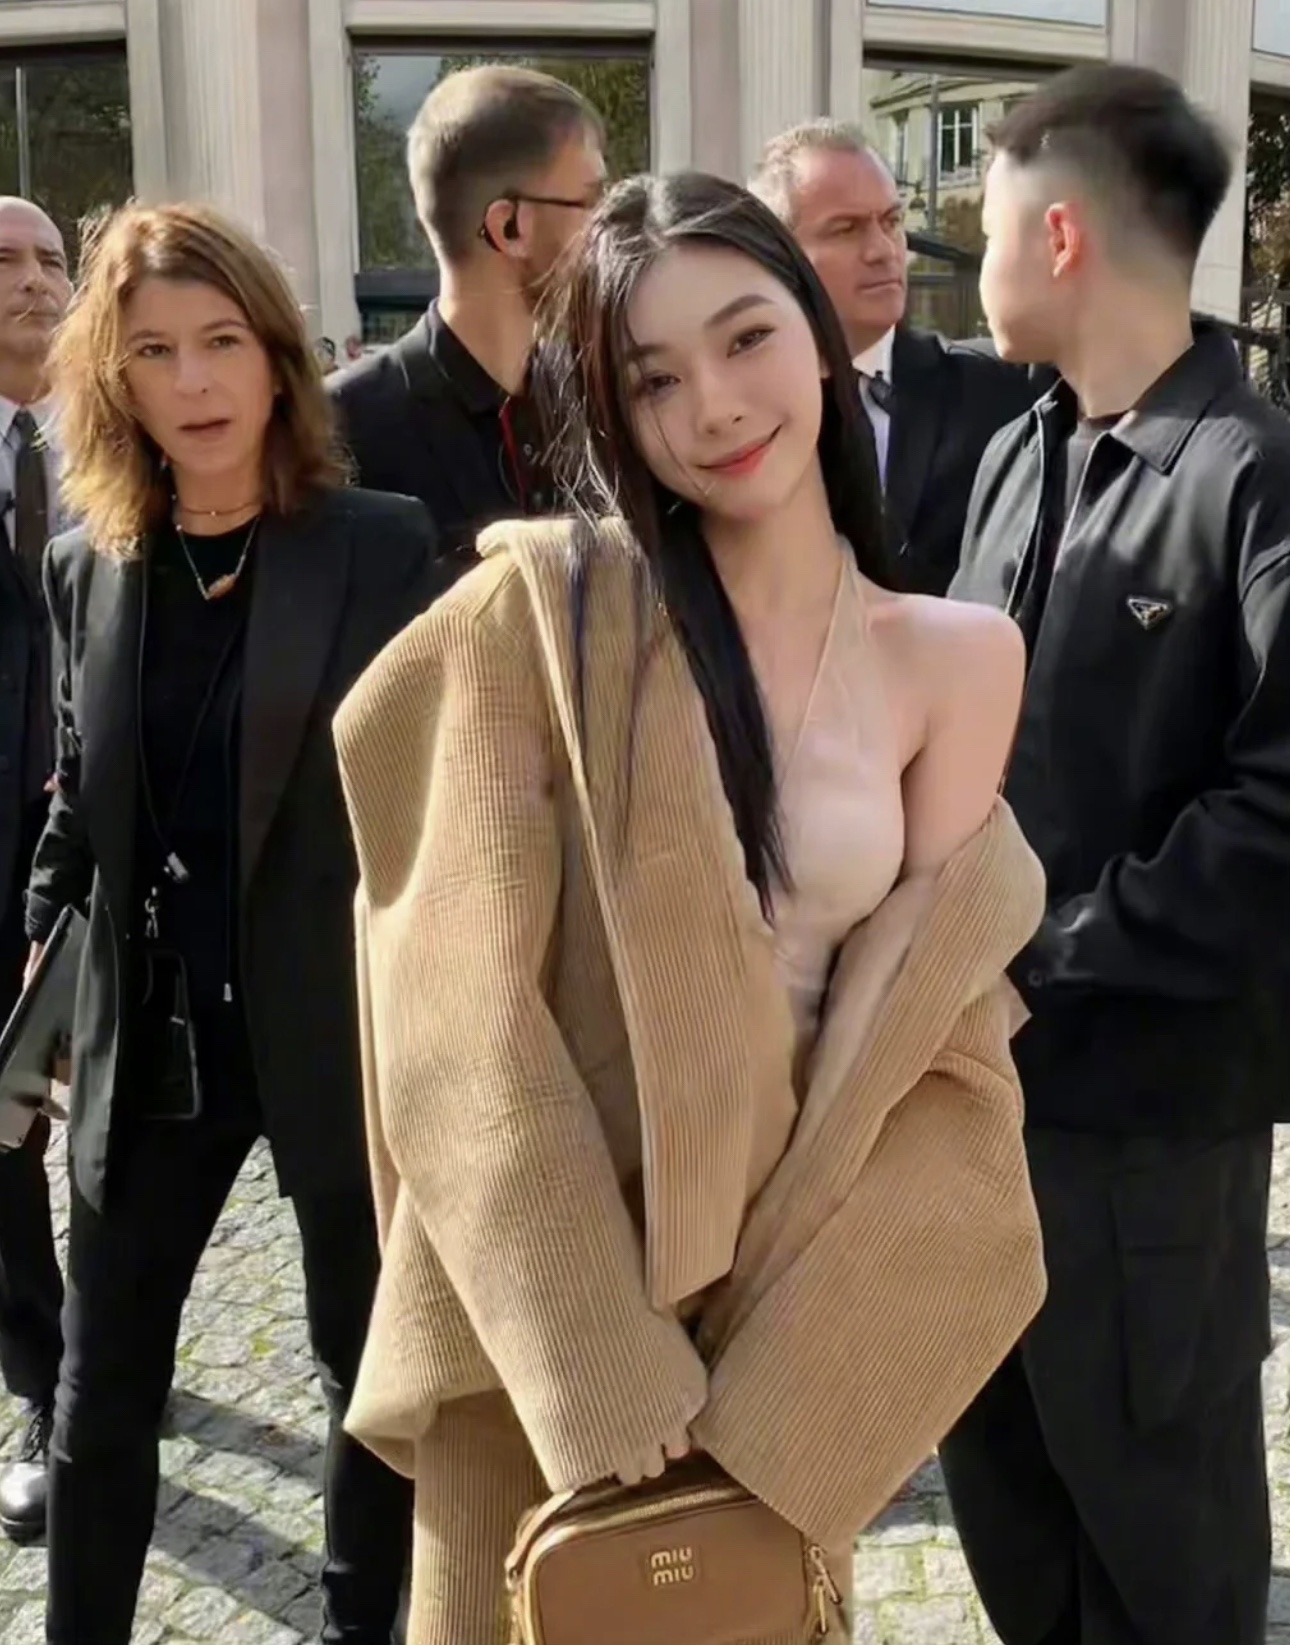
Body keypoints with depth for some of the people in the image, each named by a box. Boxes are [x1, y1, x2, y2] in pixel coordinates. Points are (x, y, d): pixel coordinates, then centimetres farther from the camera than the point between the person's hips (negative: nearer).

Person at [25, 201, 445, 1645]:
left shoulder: (383, 546, -8)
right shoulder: (84, 568, 4)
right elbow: (80, 809, 12)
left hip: (344, 1024, -3)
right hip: (149, 1034, 3)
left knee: (367, 1360, 14)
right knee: (100, 1380, 12)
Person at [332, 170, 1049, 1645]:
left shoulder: (958, 661, -3)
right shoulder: (543, 611, -11)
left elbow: (925, 1039, -3)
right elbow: (466, 1009, -13)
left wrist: (783, 1376, -11)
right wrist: (596, 1362, -17)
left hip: (795, 1296, 2)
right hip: (537, 1317, -2)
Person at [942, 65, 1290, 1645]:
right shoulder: (1018, 458, 9)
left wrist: (1052, 952, -17)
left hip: (1144, 1074, -7)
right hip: (987, 1053, 7)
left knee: (1152, 1485, 11)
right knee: (994, 1451, 20)